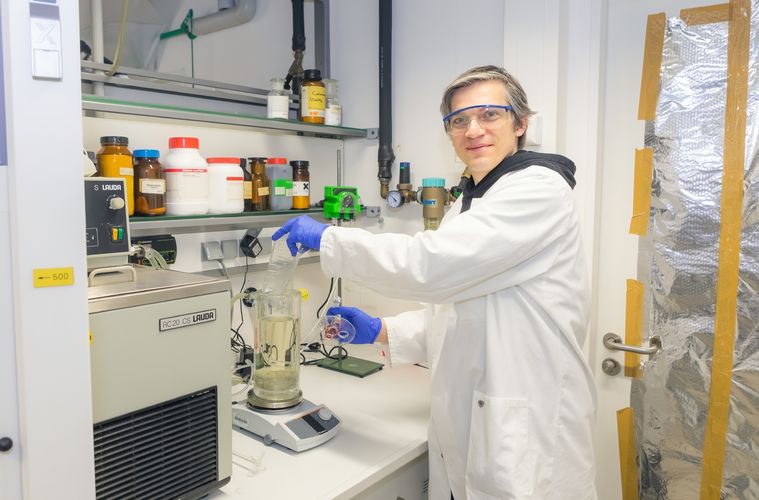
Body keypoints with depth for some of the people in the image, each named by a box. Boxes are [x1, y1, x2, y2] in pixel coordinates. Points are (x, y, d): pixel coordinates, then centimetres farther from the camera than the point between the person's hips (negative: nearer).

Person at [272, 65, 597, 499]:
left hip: (526, 433, -8)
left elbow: (431, 264, -26)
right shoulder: (469, 204, 13)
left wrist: (327, 239, -16)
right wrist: (381, 331, 3)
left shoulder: (539, 188, -15)